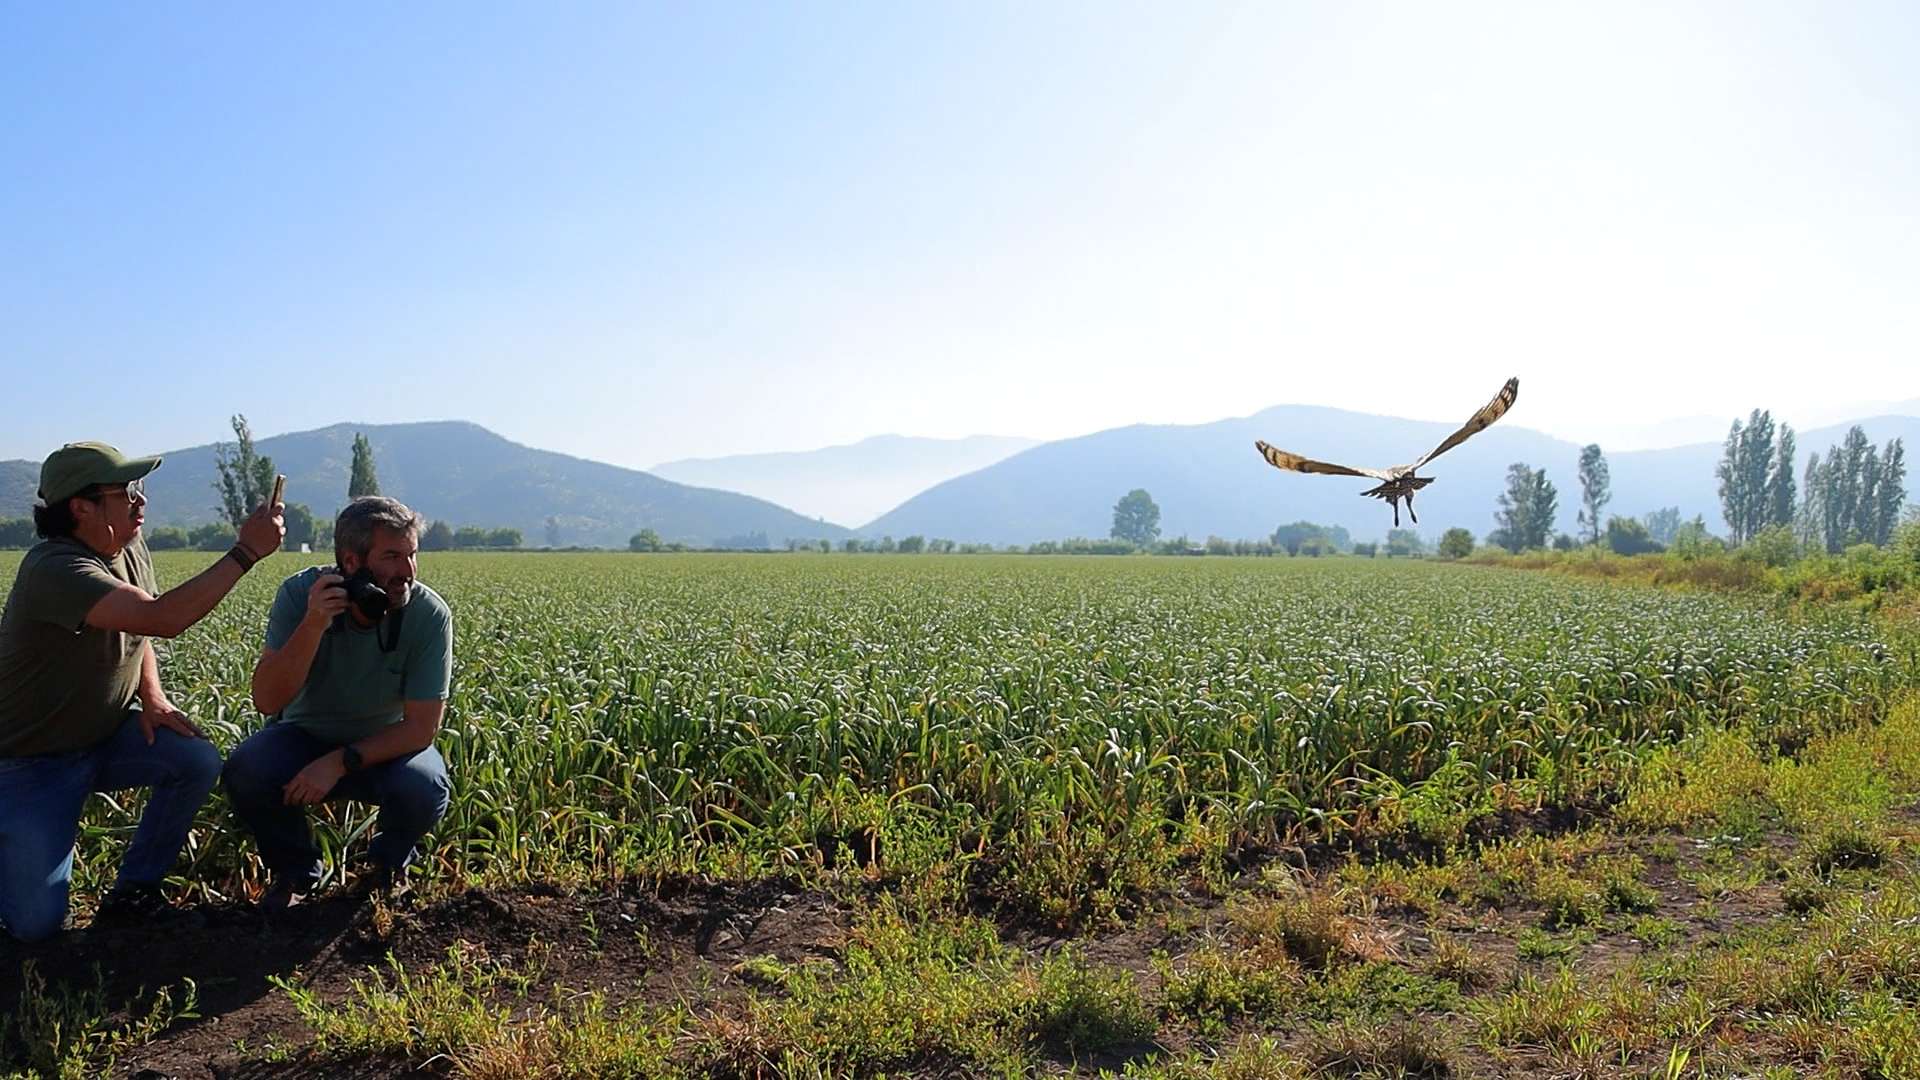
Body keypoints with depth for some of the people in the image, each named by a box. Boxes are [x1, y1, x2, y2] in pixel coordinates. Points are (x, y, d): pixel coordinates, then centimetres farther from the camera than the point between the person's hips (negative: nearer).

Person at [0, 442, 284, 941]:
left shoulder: (131, 550, -1)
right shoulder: (56, 568, -29)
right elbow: (161, 618, -43)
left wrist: (152, 697, -2)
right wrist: (245, 552, -41)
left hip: (106, 735, 7)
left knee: (199, 761, -21)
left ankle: (132, 890, 0)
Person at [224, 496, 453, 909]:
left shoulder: (429, 614, -23)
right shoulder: (301, 593, -20)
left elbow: (421, 728, -21)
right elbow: (267, 701, -27)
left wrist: (340, 763, -31)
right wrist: (313, 624, -39)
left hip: (386, 747, -1)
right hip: (306, 736, 1)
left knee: (425, 789, -32)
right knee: (245, 770, -28)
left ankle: (389, 864, 5)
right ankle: (297, 870, 2)